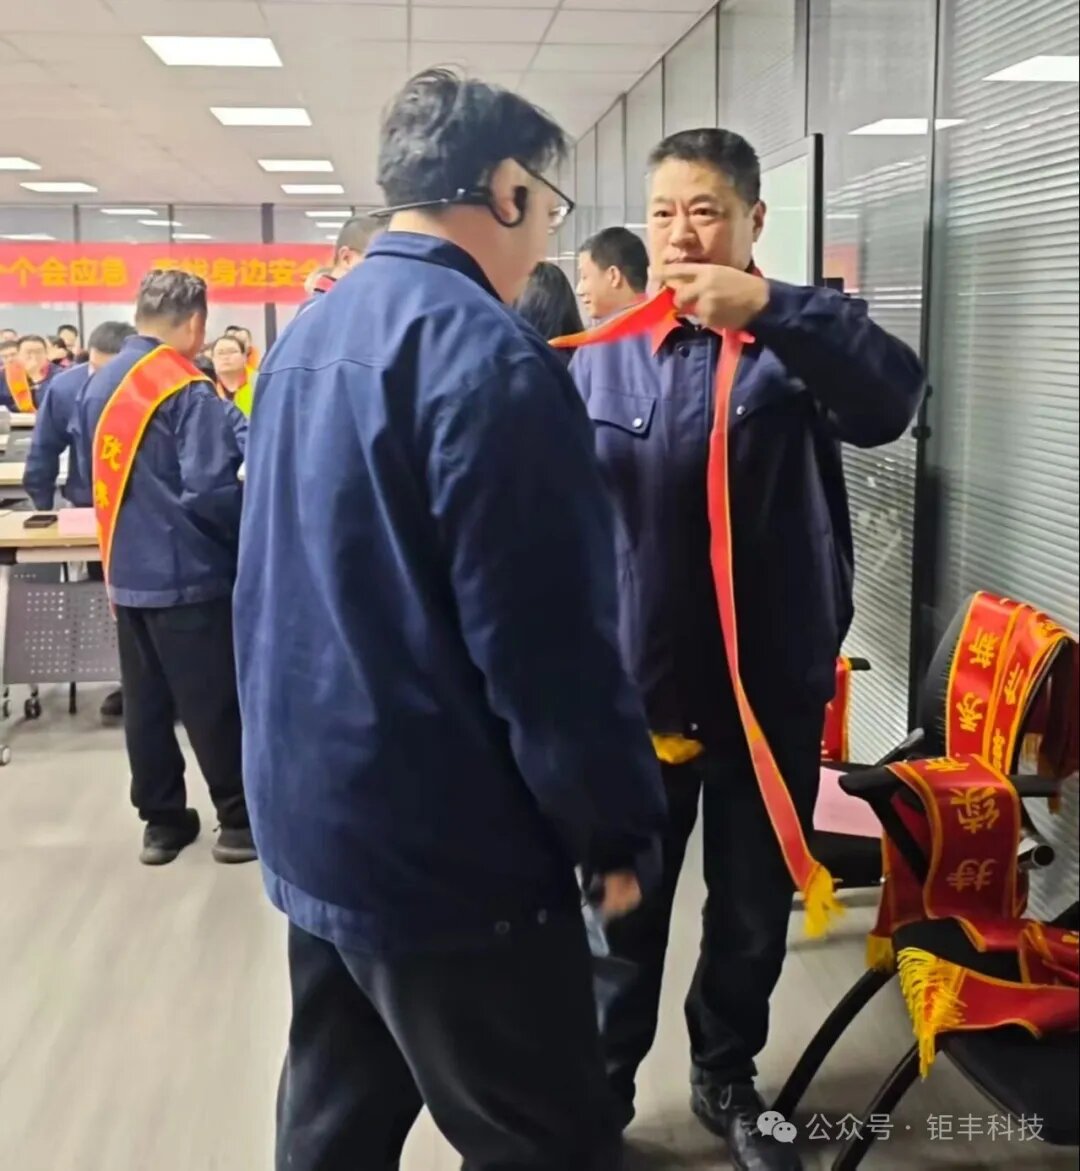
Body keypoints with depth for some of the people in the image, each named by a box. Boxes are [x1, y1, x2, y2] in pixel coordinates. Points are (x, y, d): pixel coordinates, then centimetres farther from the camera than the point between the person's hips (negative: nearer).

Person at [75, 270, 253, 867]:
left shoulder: (98, 384, 7)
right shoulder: (189, 393, -17)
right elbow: (210, 491, -23)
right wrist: (251, 531, -5)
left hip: (126, 571, 7)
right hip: (188, 572, -7)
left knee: (145, 702, 13)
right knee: (215, 703, 4)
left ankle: (161, 820, 22)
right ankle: (240, 819, 14)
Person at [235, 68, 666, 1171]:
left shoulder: (303, 337, 10)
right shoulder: (488, 356, -19)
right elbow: (549, 642, -22)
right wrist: (618, 827, -10)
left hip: (315, 820, 9)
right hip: (445, 848, -9)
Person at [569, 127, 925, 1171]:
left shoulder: (797, 341, -3)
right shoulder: (601, 359, 1)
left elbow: (892, 399, -25)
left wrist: (766, 307, -30)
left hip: (770, 692, 0)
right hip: (633, 690, 0)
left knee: (755, 912, 17)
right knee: (621, 910, 13)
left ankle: (726, 1080, 41)